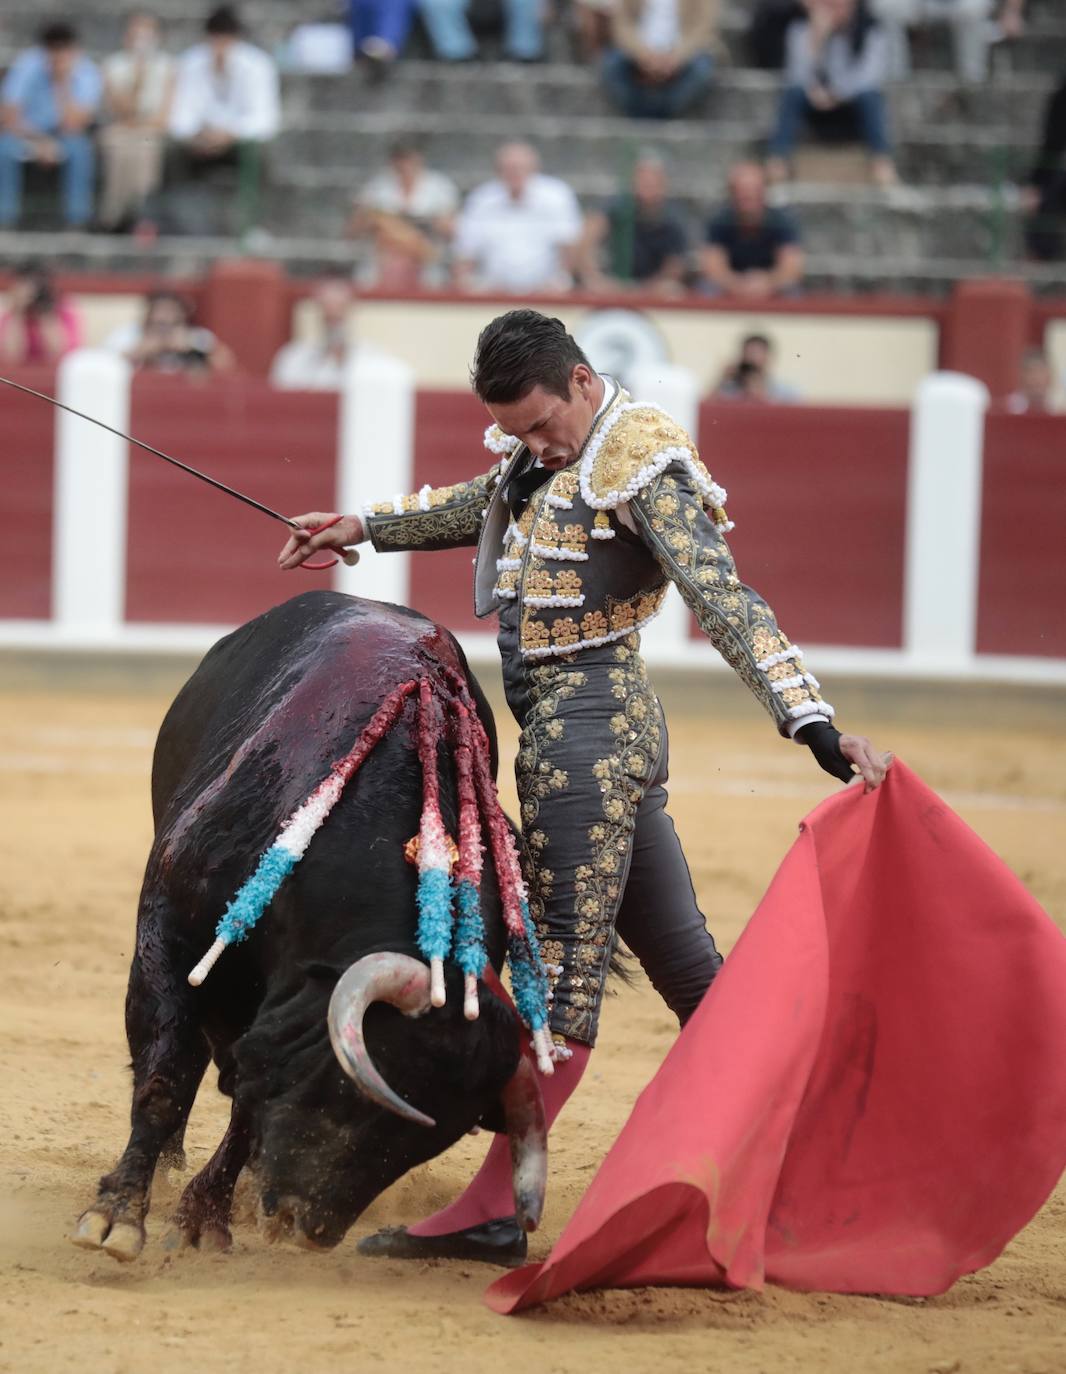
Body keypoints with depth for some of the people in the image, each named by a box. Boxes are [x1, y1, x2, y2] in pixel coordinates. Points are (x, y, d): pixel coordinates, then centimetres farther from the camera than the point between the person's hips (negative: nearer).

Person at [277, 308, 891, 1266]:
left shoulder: (642, 466, -14)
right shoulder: (548, 450, 13)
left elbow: (727, 603, -22)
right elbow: (485, 506, 35)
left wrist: (817, 730, -30)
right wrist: (360, 529, 42)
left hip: (588, 721, -10)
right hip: (619, 723, 10)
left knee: (566, 965, -8)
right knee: (686, 965, 11)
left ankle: (493, 1211, -7)